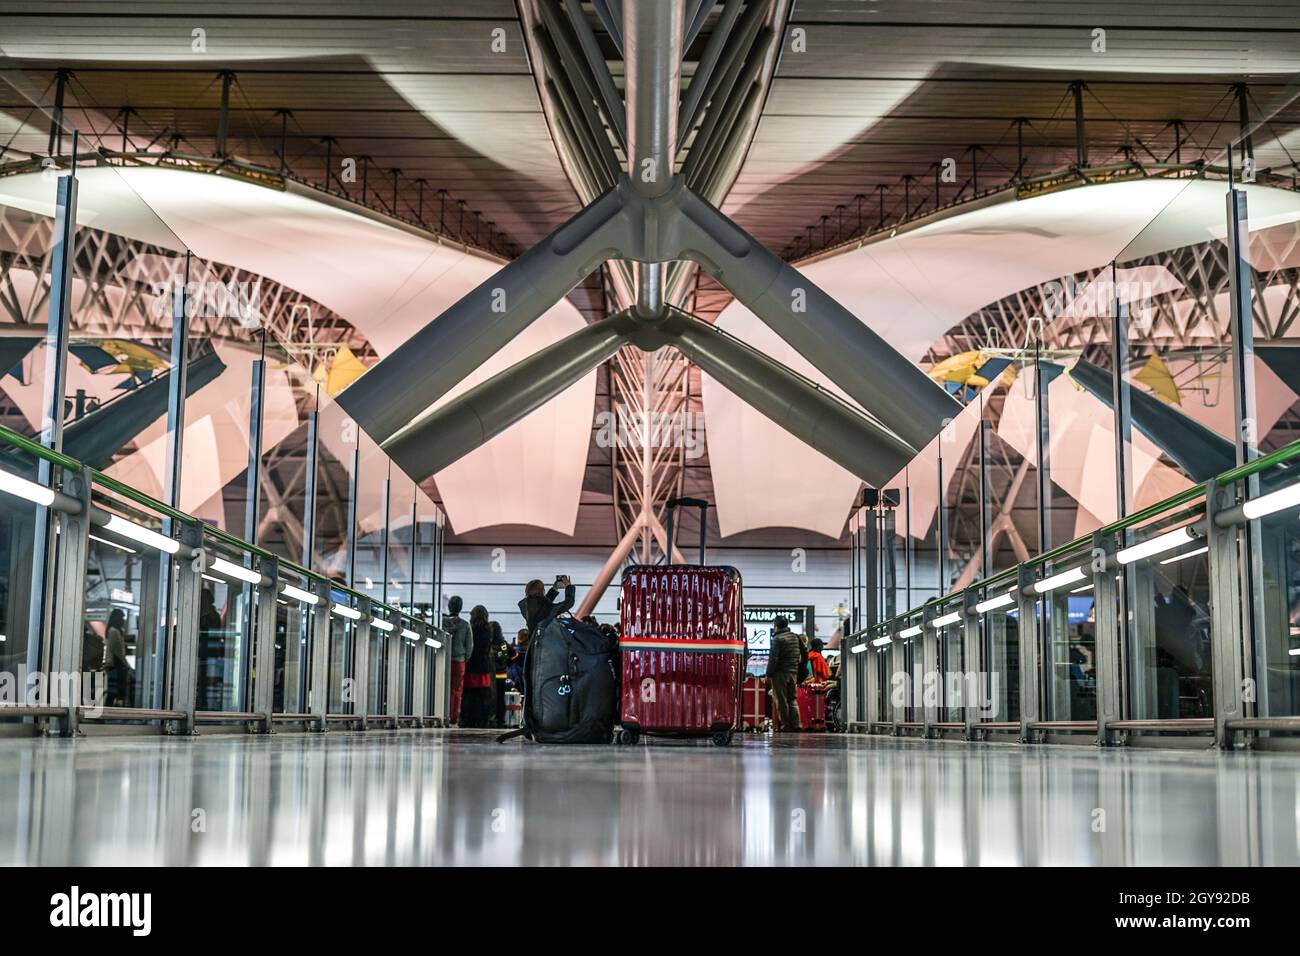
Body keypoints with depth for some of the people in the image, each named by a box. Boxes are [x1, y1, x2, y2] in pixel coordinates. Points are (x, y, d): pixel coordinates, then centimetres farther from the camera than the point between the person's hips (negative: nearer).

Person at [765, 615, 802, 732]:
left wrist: (769, 674, -9)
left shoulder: (777, 639, -12)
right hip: (793, 672, 7)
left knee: (781, 700, 0)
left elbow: (773, 658, -15)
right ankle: (795, 724, 3)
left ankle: (785, 724, -1)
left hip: (780, 672, -7)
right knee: (792, 699, 11)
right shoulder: (795, 637, 11)